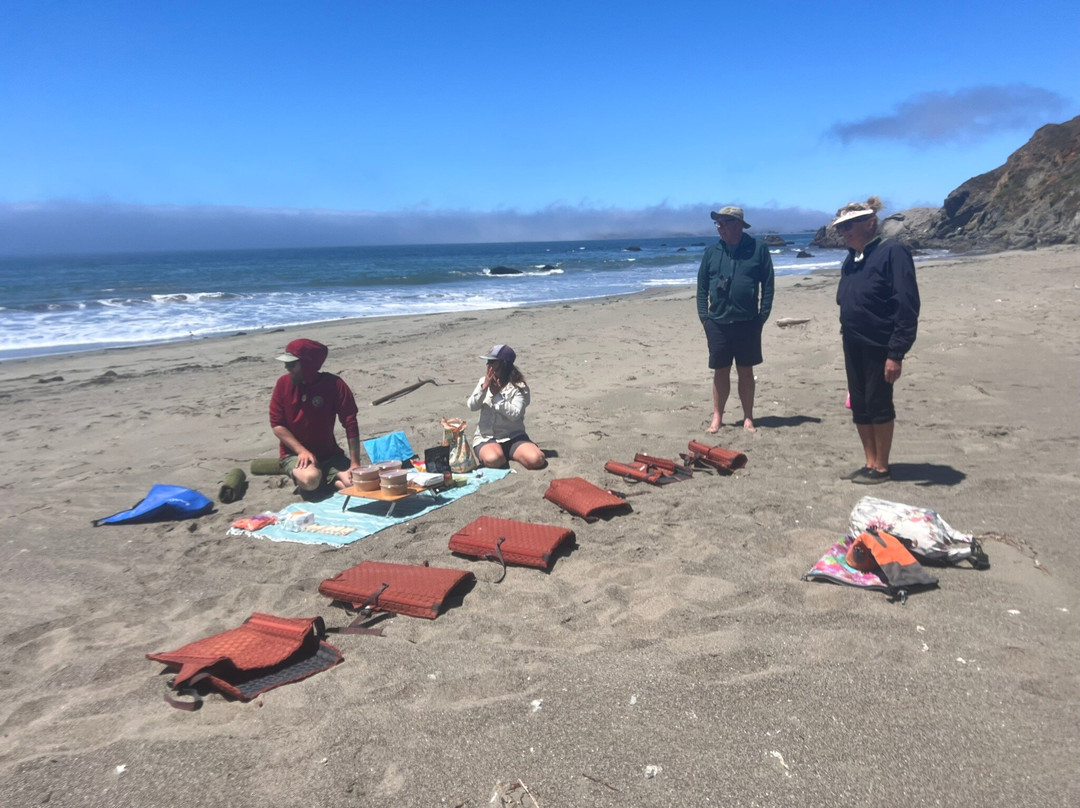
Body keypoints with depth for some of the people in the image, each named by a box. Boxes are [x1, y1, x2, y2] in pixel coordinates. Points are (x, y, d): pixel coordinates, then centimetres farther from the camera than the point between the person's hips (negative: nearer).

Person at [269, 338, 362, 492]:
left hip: (329, 453, 0)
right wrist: (302, 451, -16)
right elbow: (276, 424, -5)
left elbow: (351, 424, -13)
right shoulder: (283, 384, -7)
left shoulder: (335, 385, -13)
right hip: (294, 453, 0)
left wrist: (355, 464, -17)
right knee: (310, 479, -33)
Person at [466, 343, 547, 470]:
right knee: (494, 459, -35)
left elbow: (515, 414, -16)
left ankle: (508, 454, 2)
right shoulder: (483, 381, 6)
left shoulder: (519, 387, -5)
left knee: (536, 460, -25)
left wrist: (497, 394, -18)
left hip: (513, 437, 0)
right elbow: (472, 406, -3)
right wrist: (484, 387, -16)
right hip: (486, 437, 0)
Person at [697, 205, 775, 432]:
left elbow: (768, 285, 0)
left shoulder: (758, 249, -1)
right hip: (718, 323, 2)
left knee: (746, 371, 7)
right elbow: (701, 287, 8)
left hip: (747, 322, -2)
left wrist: (763, 315, -5)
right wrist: (704, 316, 1)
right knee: (720, 372, 7)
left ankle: (748, 418, 17)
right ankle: (717, 418, 16)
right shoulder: (711, 252, 6)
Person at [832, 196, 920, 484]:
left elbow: (907, 306, -18)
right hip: (854, 346, 8)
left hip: (879, 347, -8)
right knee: (859, 407, 12)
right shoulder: (852, 258, 11)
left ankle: (881, 468, 15)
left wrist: (896, 353, -21)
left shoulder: (892, 252, -14)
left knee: (879, 406, 2)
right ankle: (870, 463, 25)